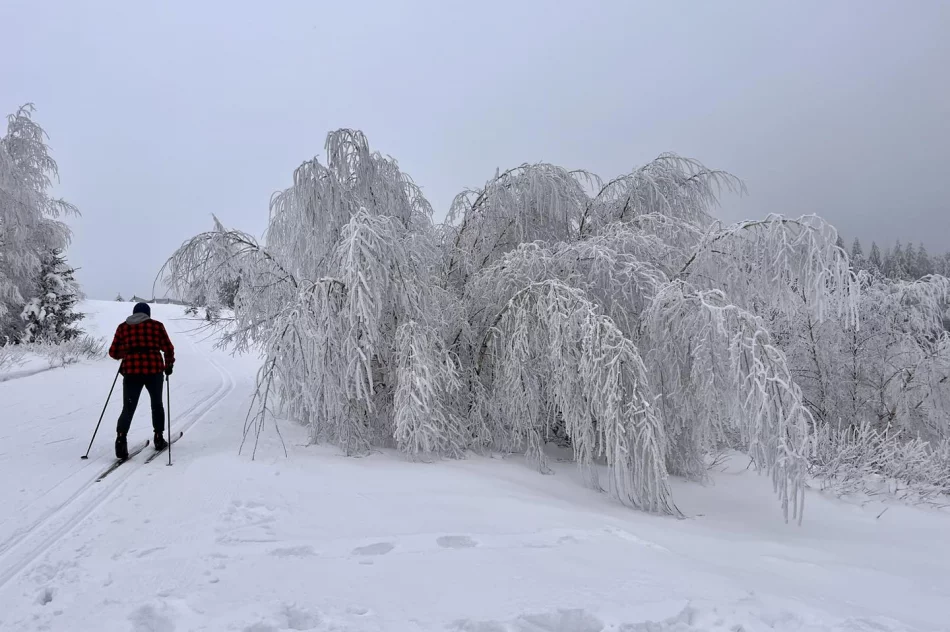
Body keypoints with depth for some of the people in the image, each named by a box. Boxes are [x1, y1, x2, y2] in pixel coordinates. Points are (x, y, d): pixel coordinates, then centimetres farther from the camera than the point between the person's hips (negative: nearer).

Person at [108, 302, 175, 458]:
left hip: (131, 370, 1)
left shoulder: (123, 327, 11)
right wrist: (169, 364, 19)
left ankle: (121, 438, -17)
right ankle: (159, 438, 22)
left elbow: (113, 353, 11)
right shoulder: (156, 325, 8)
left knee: (128, 408, 5)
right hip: (154, 369, 0)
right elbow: (168, 349, 4)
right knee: (157, 404, 19)